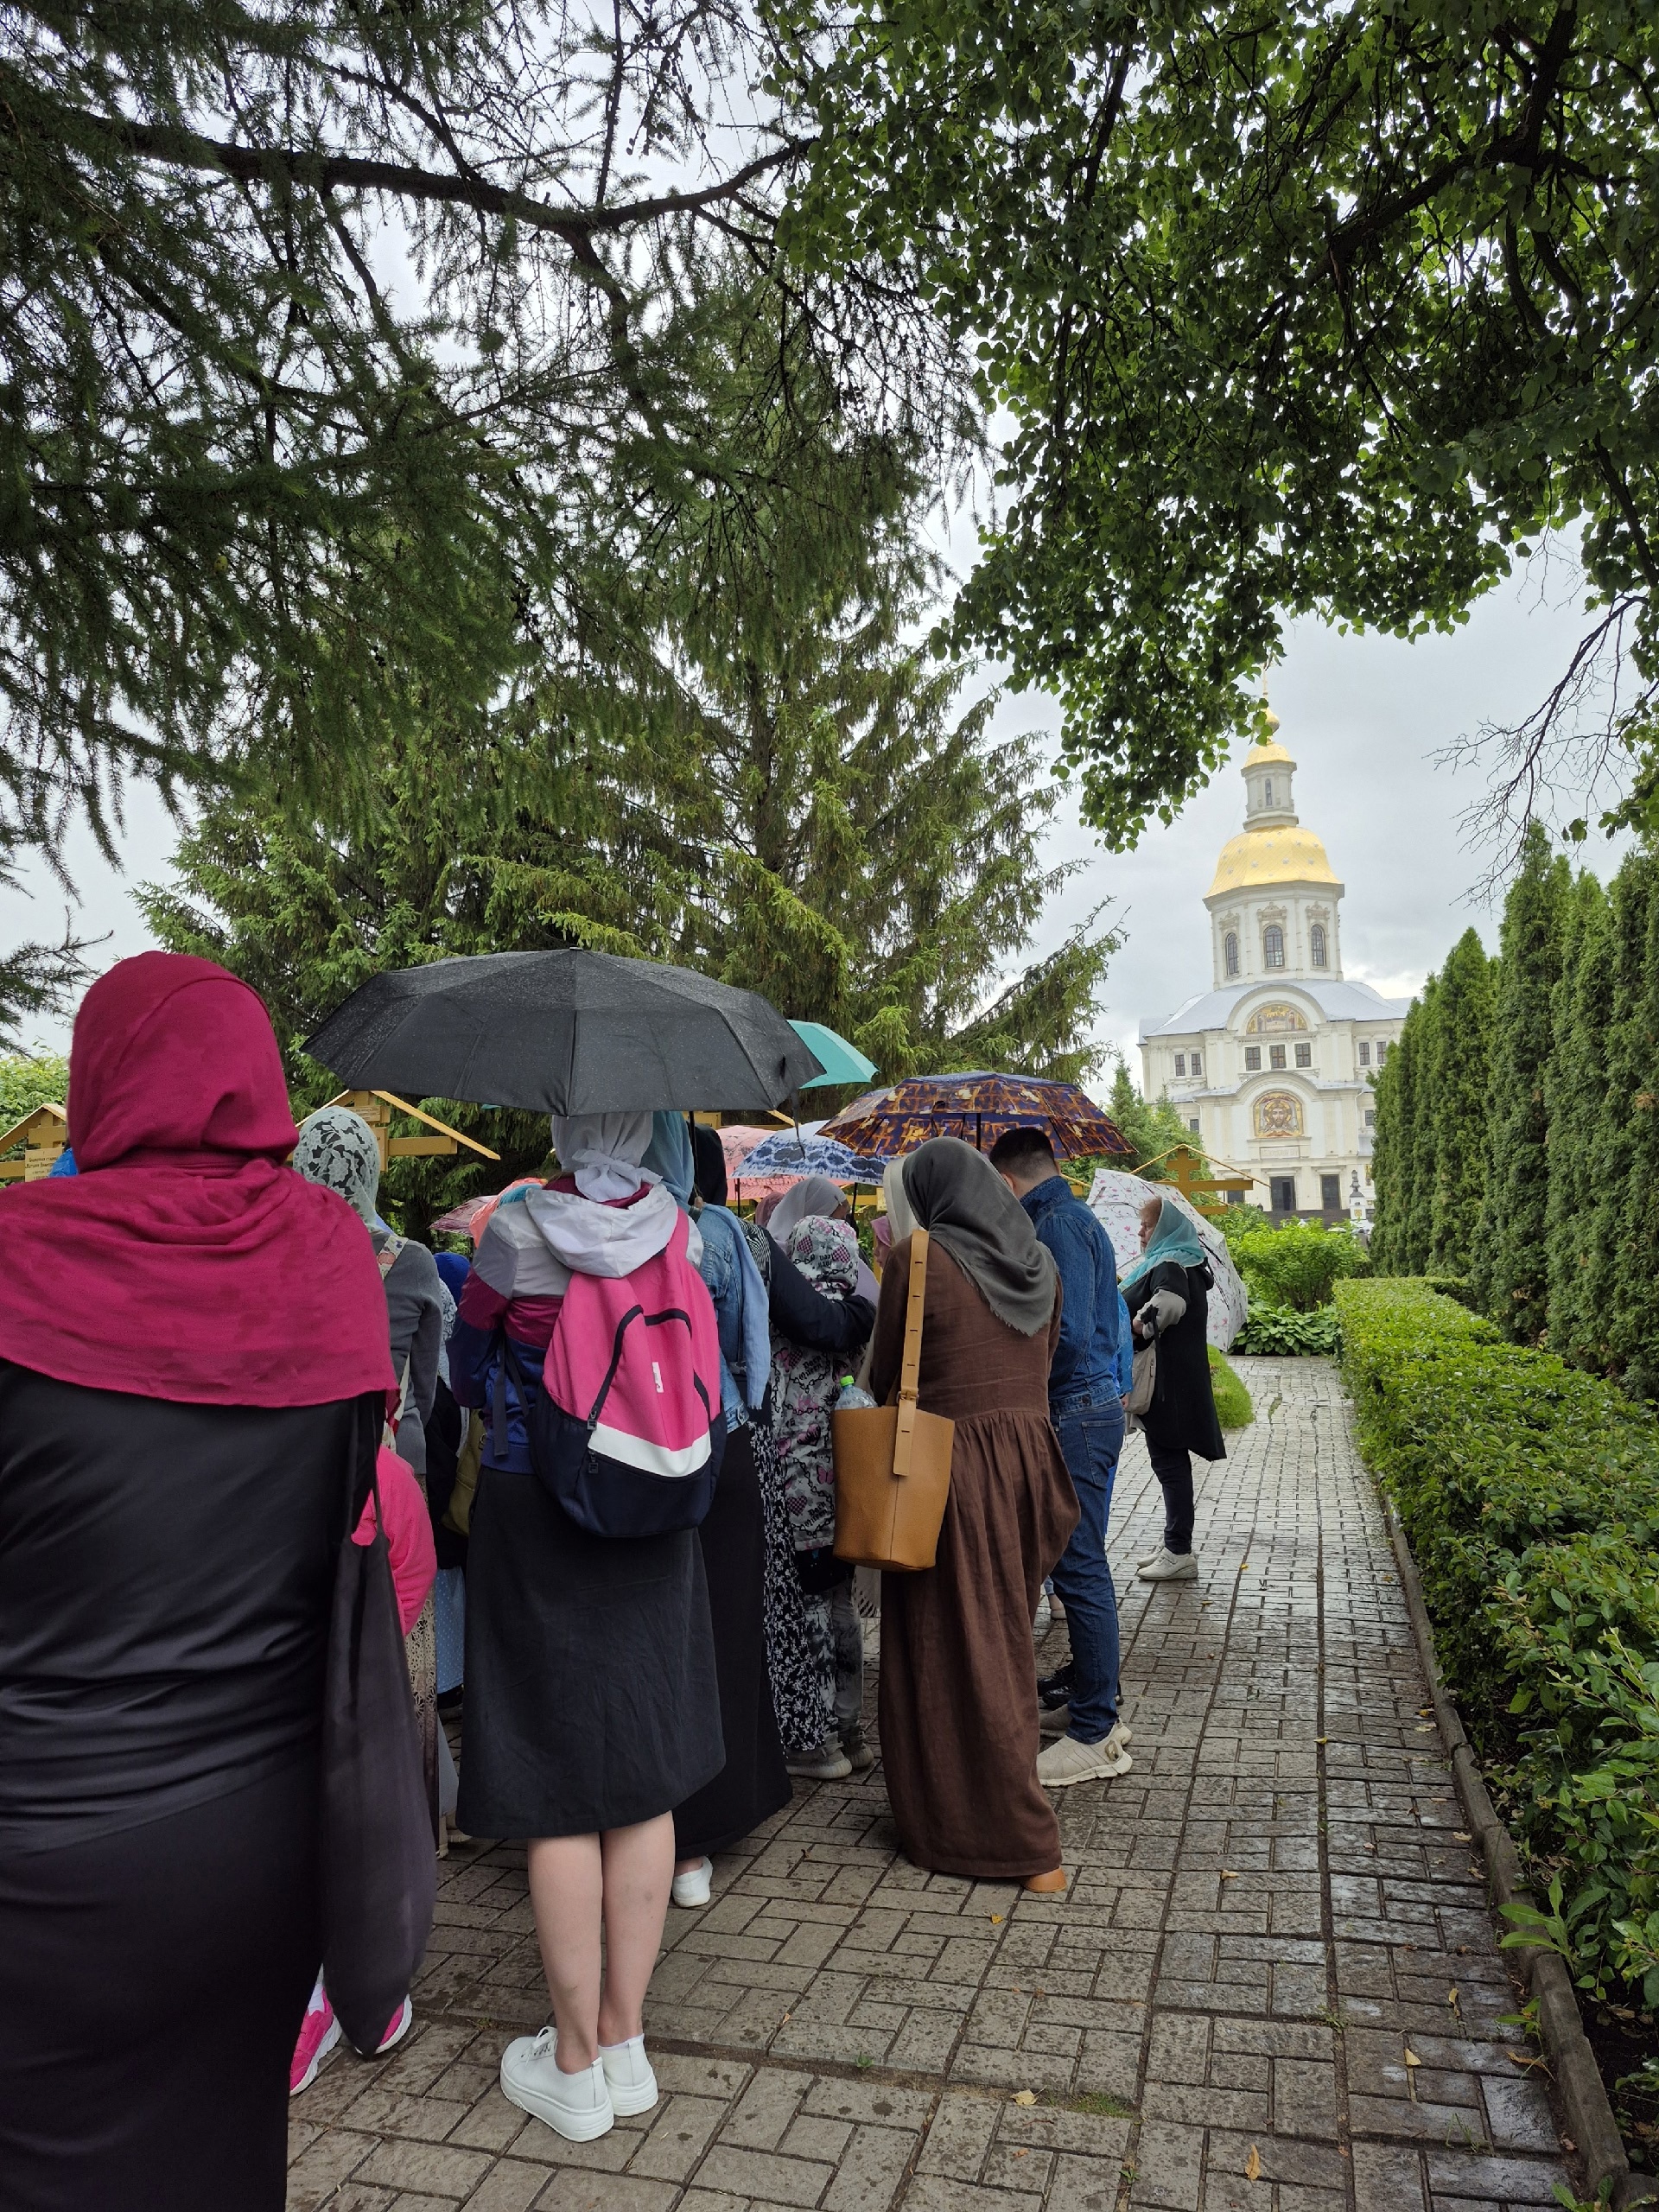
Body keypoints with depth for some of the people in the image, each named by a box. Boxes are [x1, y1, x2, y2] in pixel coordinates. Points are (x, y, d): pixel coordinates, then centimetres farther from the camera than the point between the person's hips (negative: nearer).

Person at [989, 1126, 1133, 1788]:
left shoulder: (1057, 1224, -15)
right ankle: (1093, 1701, 30)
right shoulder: (1075, 1218, 16)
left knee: (1080, 1571, -3)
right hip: (1092, 1403, 10)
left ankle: (1095, 1735, 6)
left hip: (1075, 1411, -10)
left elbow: (1067, 1334, -24)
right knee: (1080, 1565, 18)